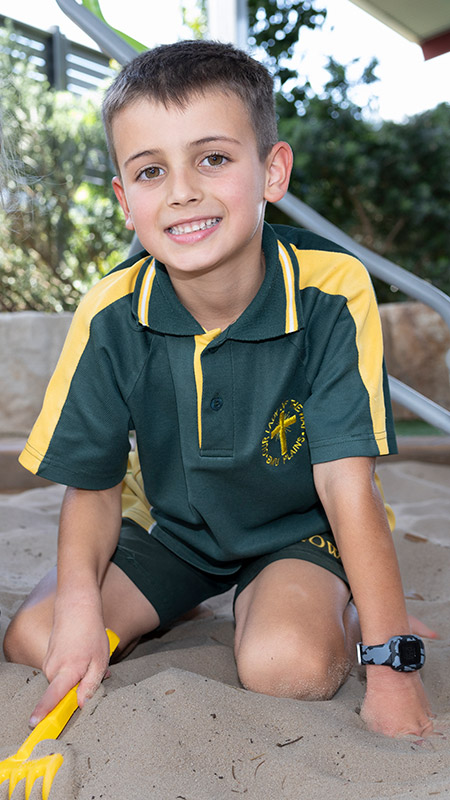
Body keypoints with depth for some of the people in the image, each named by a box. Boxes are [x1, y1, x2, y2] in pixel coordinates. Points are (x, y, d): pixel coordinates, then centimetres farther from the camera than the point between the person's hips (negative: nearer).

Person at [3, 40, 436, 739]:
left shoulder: (332, 291, -25)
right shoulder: (111, 316, -17)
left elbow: (346, 479, -24)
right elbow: (92, 484, -8)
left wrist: (392, 663, -26)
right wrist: (79, 599, -27)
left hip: (296, 526, -2)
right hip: (169, 525, 3)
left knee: (287, 664, -30)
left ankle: (339, 611, 5)